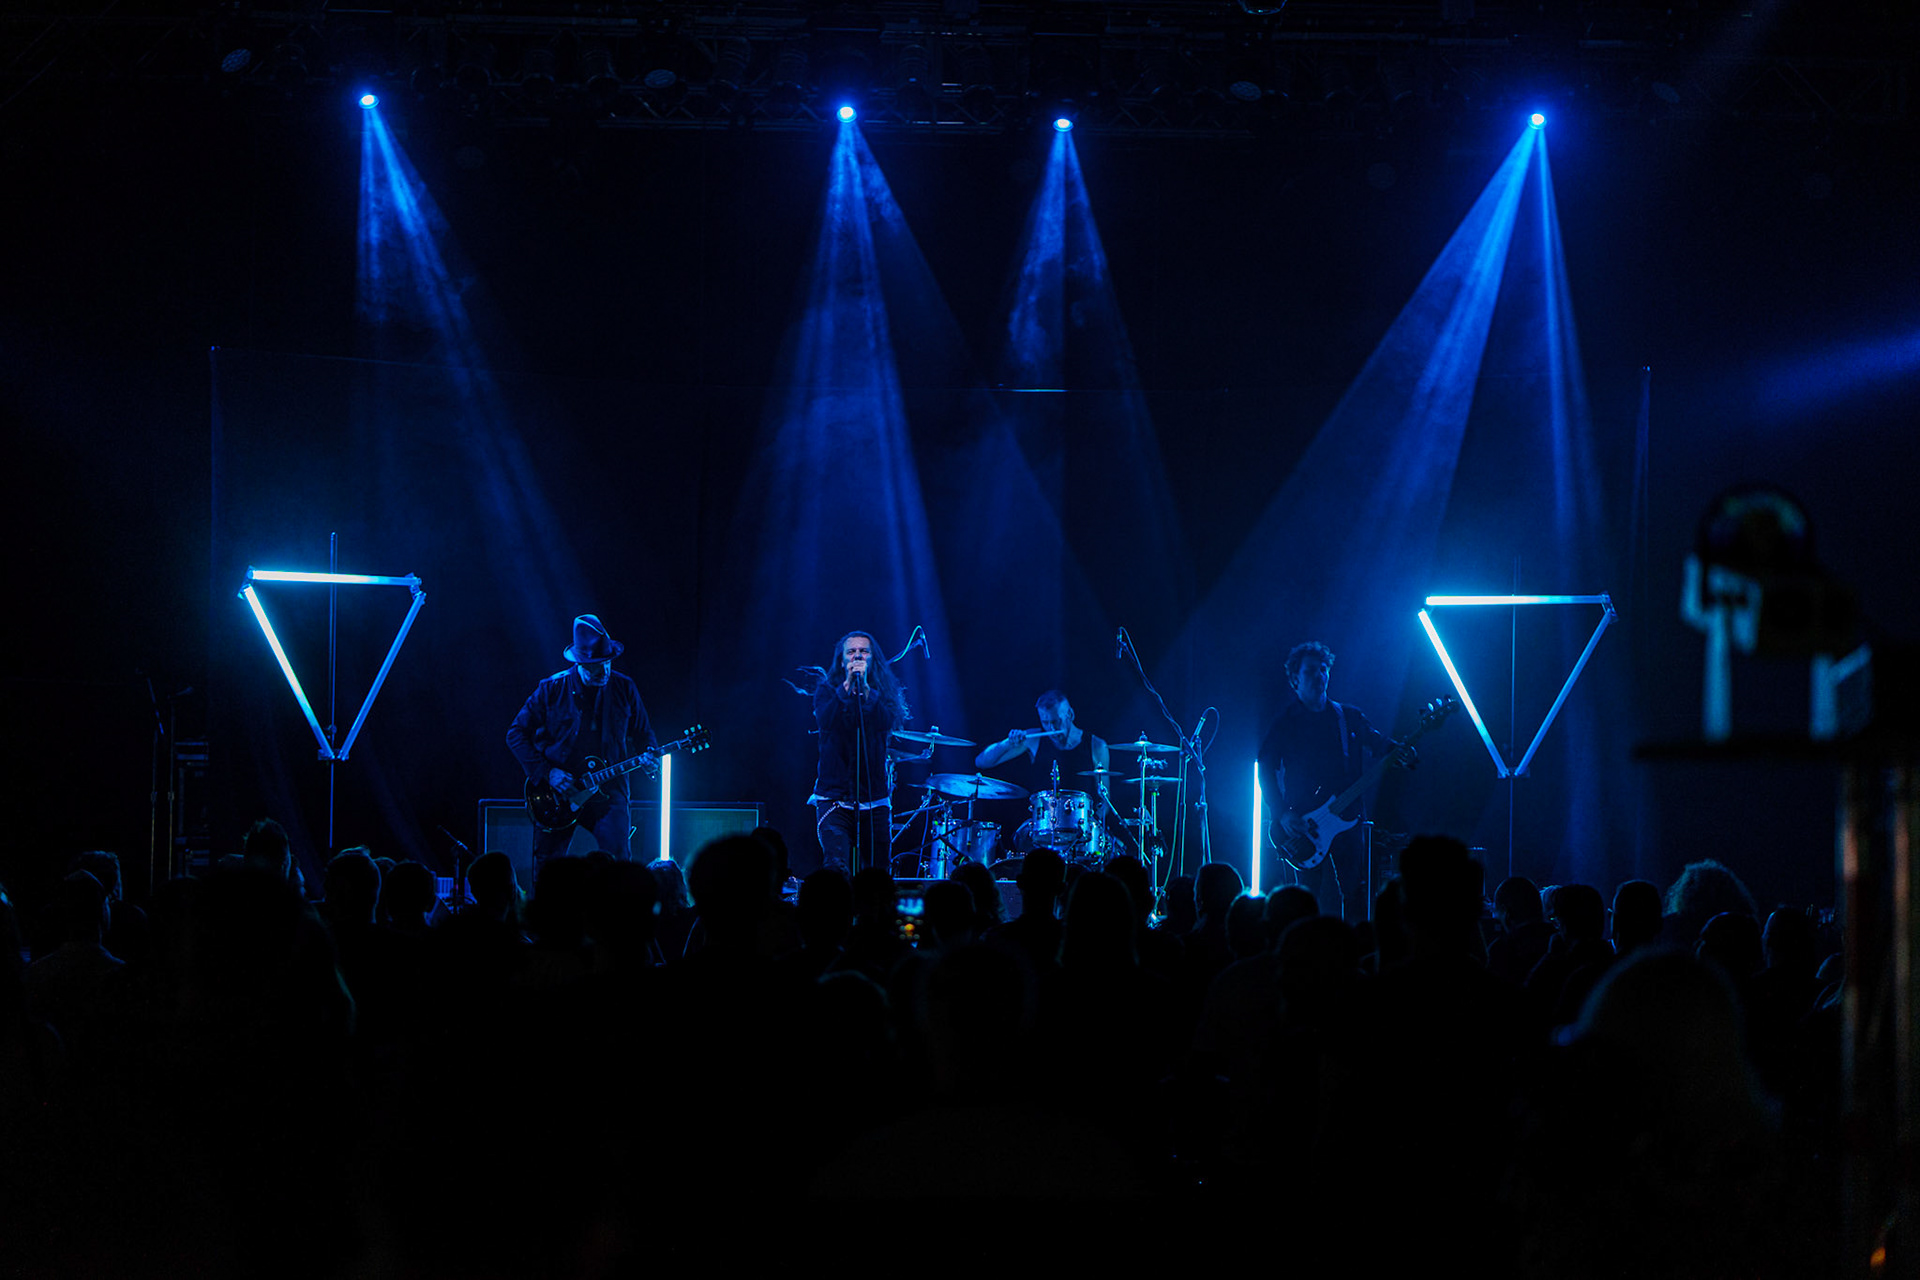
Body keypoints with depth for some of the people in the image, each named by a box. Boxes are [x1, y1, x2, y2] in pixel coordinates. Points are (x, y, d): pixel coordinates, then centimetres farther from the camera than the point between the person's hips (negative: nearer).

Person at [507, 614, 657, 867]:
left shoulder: (624, 689, 4)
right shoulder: (552, 689, -2)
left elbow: (643, 733, 16)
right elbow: (516, 734, 2)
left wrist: (648, 756, -7)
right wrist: (545, 772, -9)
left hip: (608, 790, 0)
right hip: (557, 790, 0)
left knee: (619, 857, -17)